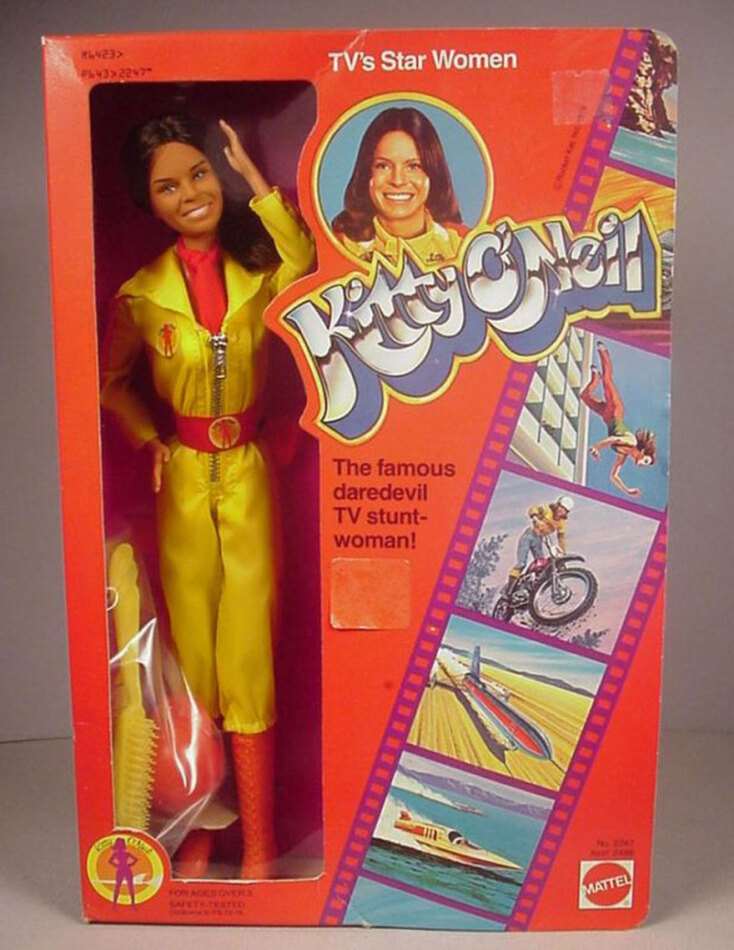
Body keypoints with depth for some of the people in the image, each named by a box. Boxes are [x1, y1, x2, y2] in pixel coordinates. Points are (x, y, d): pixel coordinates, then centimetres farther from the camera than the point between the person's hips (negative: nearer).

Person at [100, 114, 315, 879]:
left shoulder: (258, 274, 1)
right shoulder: (141, 295, 0)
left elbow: (307, 262, -23)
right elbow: (110, 379, 15)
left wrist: (254, 178, -14)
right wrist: (148, 441, 2)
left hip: (248, 475, 0)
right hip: (183, 478, 1)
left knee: (248, 645, 1)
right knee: (192, 643, 10)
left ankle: (257, 839, 16)